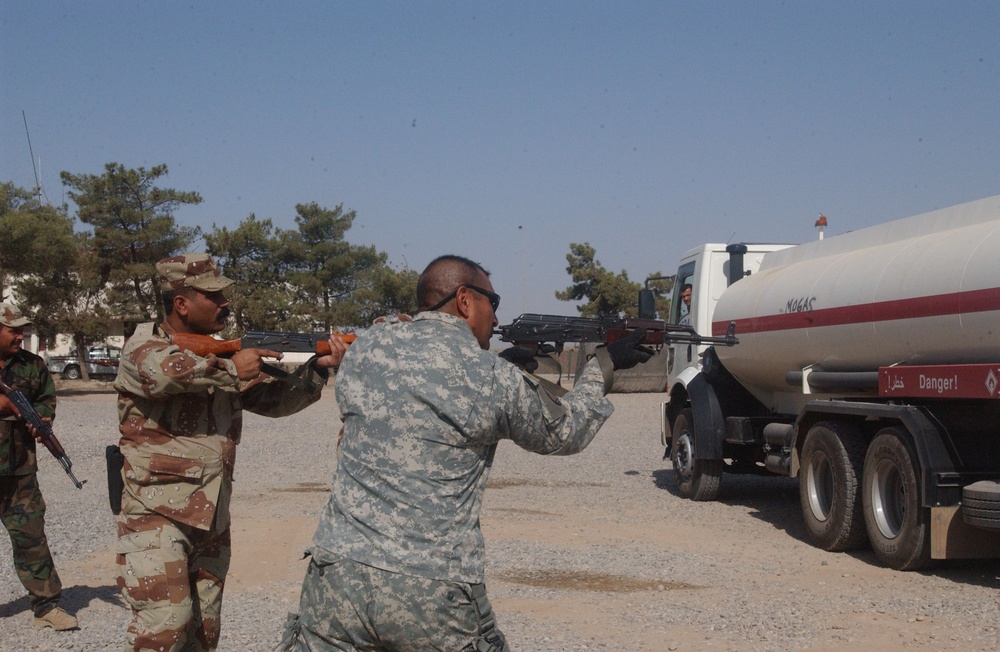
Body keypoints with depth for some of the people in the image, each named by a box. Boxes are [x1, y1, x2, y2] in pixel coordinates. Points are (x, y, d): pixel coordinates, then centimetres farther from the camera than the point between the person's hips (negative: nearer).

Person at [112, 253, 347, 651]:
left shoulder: (224, 355, 12)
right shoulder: (144, 342, -6)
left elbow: (275, 399, 13)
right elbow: (160, 370, -30)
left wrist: (319, 368, -2)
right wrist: (231, 371, -20)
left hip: (212, 517, 7)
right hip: (156, 512, -7)